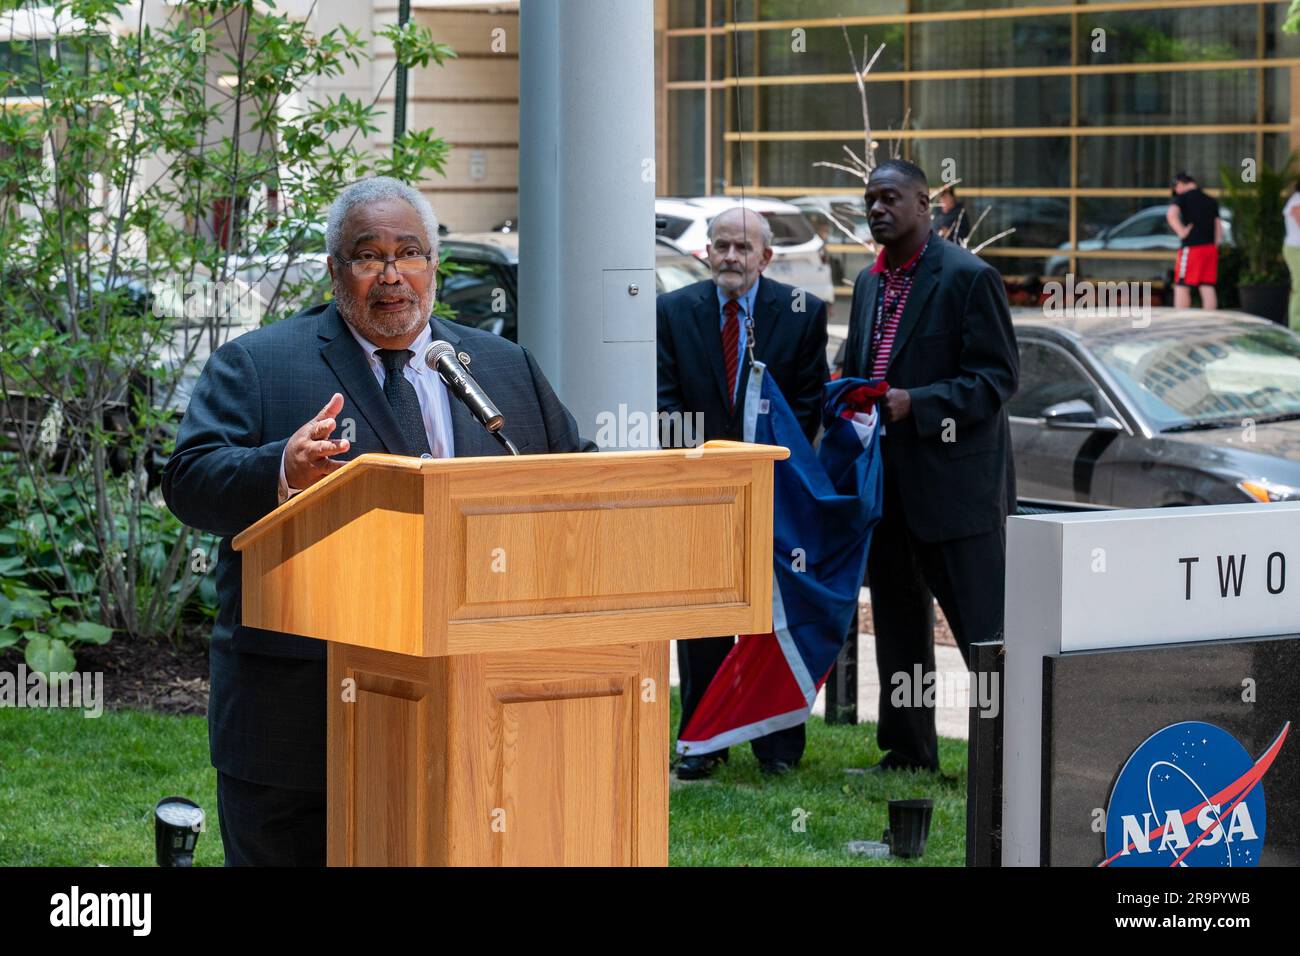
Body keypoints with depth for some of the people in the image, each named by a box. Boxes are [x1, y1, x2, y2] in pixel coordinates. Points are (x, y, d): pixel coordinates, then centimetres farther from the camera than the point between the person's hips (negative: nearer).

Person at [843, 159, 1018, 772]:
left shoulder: (968, 278, -9)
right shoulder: (870, 283, 15)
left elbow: (997, 378, -13)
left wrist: (915, 404, -21)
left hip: (955, 480, -8)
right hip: (887, 485, 8)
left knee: (985, 628, -5)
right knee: (898, 625, 13)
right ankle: (908, 750, 22)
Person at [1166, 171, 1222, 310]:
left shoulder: (1182, 198, -3)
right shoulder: (1211, 201, 17)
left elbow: (1171, 214, -24)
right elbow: (1219, 228, 15)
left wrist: (1181, 232, -15)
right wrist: (1215, 244, 17)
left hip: (1191, 247, -6)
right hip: (1210, 247, 6)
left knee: (1182, 287, -1)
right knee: (1208, 287, 5)